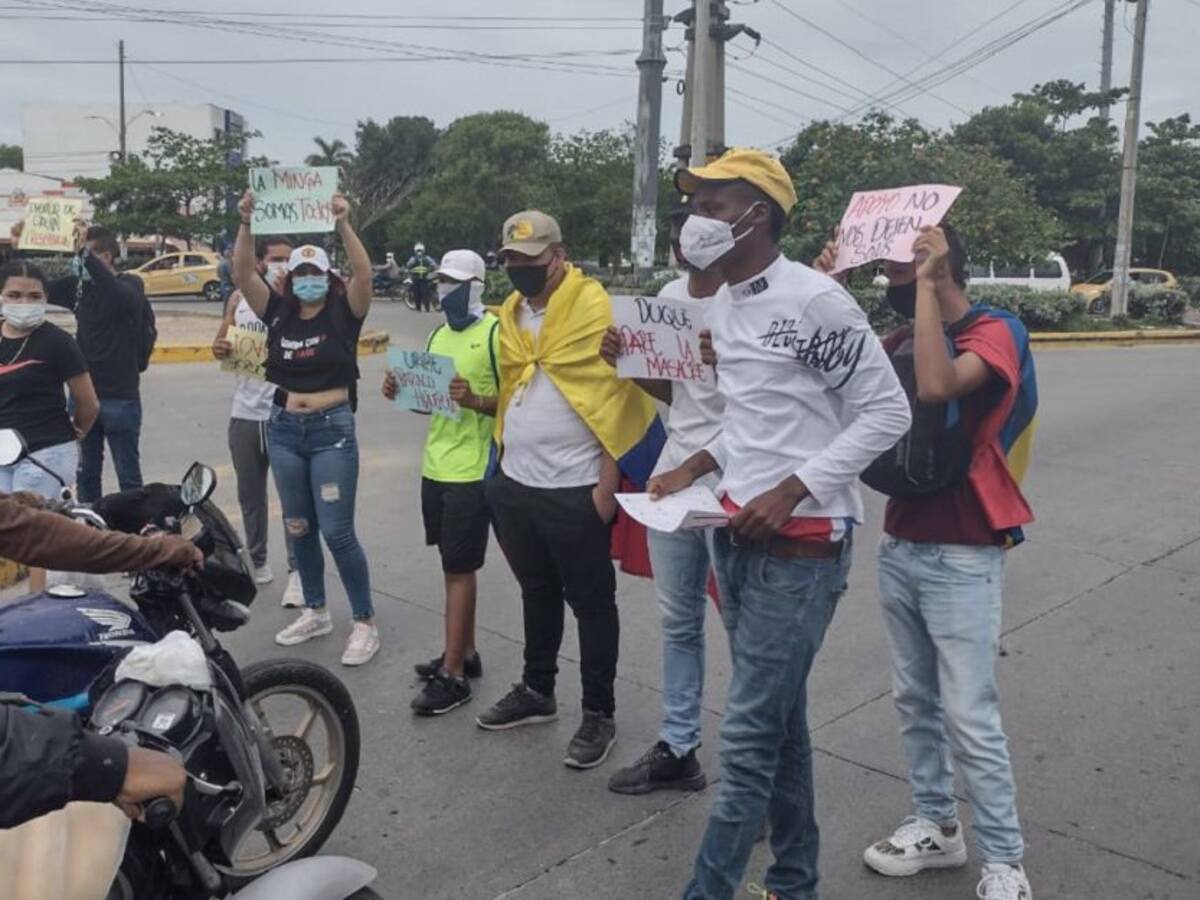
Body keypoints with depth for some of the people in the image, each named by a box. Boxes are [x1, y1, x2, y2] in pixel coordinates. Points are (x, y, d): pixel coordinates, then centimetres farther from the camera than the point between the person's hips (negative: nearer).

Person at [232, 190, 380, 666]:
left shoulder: (344, 312, -3)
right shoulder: (279, 312, 5)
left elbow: (364, 274, -21)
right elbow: (242, 275, -6)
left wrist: (343, 225, -29)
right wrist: (247, 223, -18)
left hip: (332, 429, -5)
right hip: (284, 430, 5)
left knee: (337, 531, -5)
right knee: (299, 528, 14)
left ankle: (365, 623, 6)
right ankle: (315, 612, 29)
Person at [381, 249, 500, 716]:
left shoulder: (495, 332, -10)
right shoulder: (437, 336, 14)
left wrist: (475, 402, -29)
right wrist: (401, 393, 2)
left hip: (473, 470, -8)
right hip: (435, 466, 8)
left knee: (459, 570, -3)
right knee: (455, 566, 15)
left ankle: (454, 675, 3)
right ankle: (464, 653, 27)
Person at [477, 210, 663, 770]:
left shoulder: (595, 308, -11)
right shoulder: (510, 314, 11)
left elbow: (619, 399, -13)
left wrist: (608, 480, -15)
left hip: (575, 490, -7)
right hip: (514, 484, 7)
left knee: (591, 604, 5)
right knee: (537, 593, 20)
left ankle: (599, 714, 17)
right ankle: (537, 691, 35)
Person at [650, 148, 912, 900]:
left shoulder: (814, 298, -15)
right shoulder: (723, 305, 11)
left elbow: (887, 412, -13)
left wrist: (791, 492, -19)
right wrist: (696, 468, 6)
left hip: (802, 543, -8)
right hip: (739, 535, 8)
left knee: (749, 734, -2)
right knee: (779, 721, 17)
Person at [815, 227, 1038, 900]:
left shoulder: (997, 331, -11)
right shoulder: (904, 340, 11)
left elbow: (938, 386, -31)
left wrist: (927, 284, -23)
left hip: (962, 560, -7)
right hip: (900, 548, 7)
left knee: (971, 719, -2)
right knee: (915, 701, 15)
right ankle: (937, 825, 31)